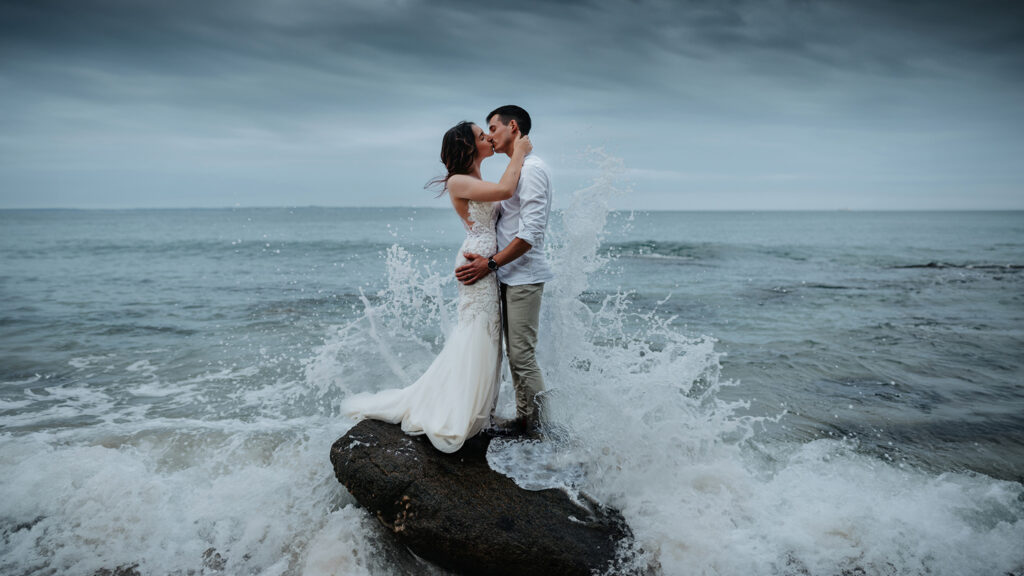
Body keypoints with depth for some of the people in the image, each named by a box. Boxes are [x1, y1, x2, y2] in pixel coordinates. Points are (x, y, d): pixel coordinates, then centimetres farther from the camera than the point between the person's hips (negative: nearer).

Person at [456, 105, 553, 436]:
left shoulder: (532, 168, -13)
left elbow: (530, 232, -21)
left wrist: (491, 263, -19)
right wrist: (480, 256, 12)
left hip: (524, 277, -10)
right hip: (510, 276, 10)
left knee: (523, 356, -7)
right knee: (514, 354, 13)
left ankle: (542, 429, 3)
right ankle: (524, 420, 23)